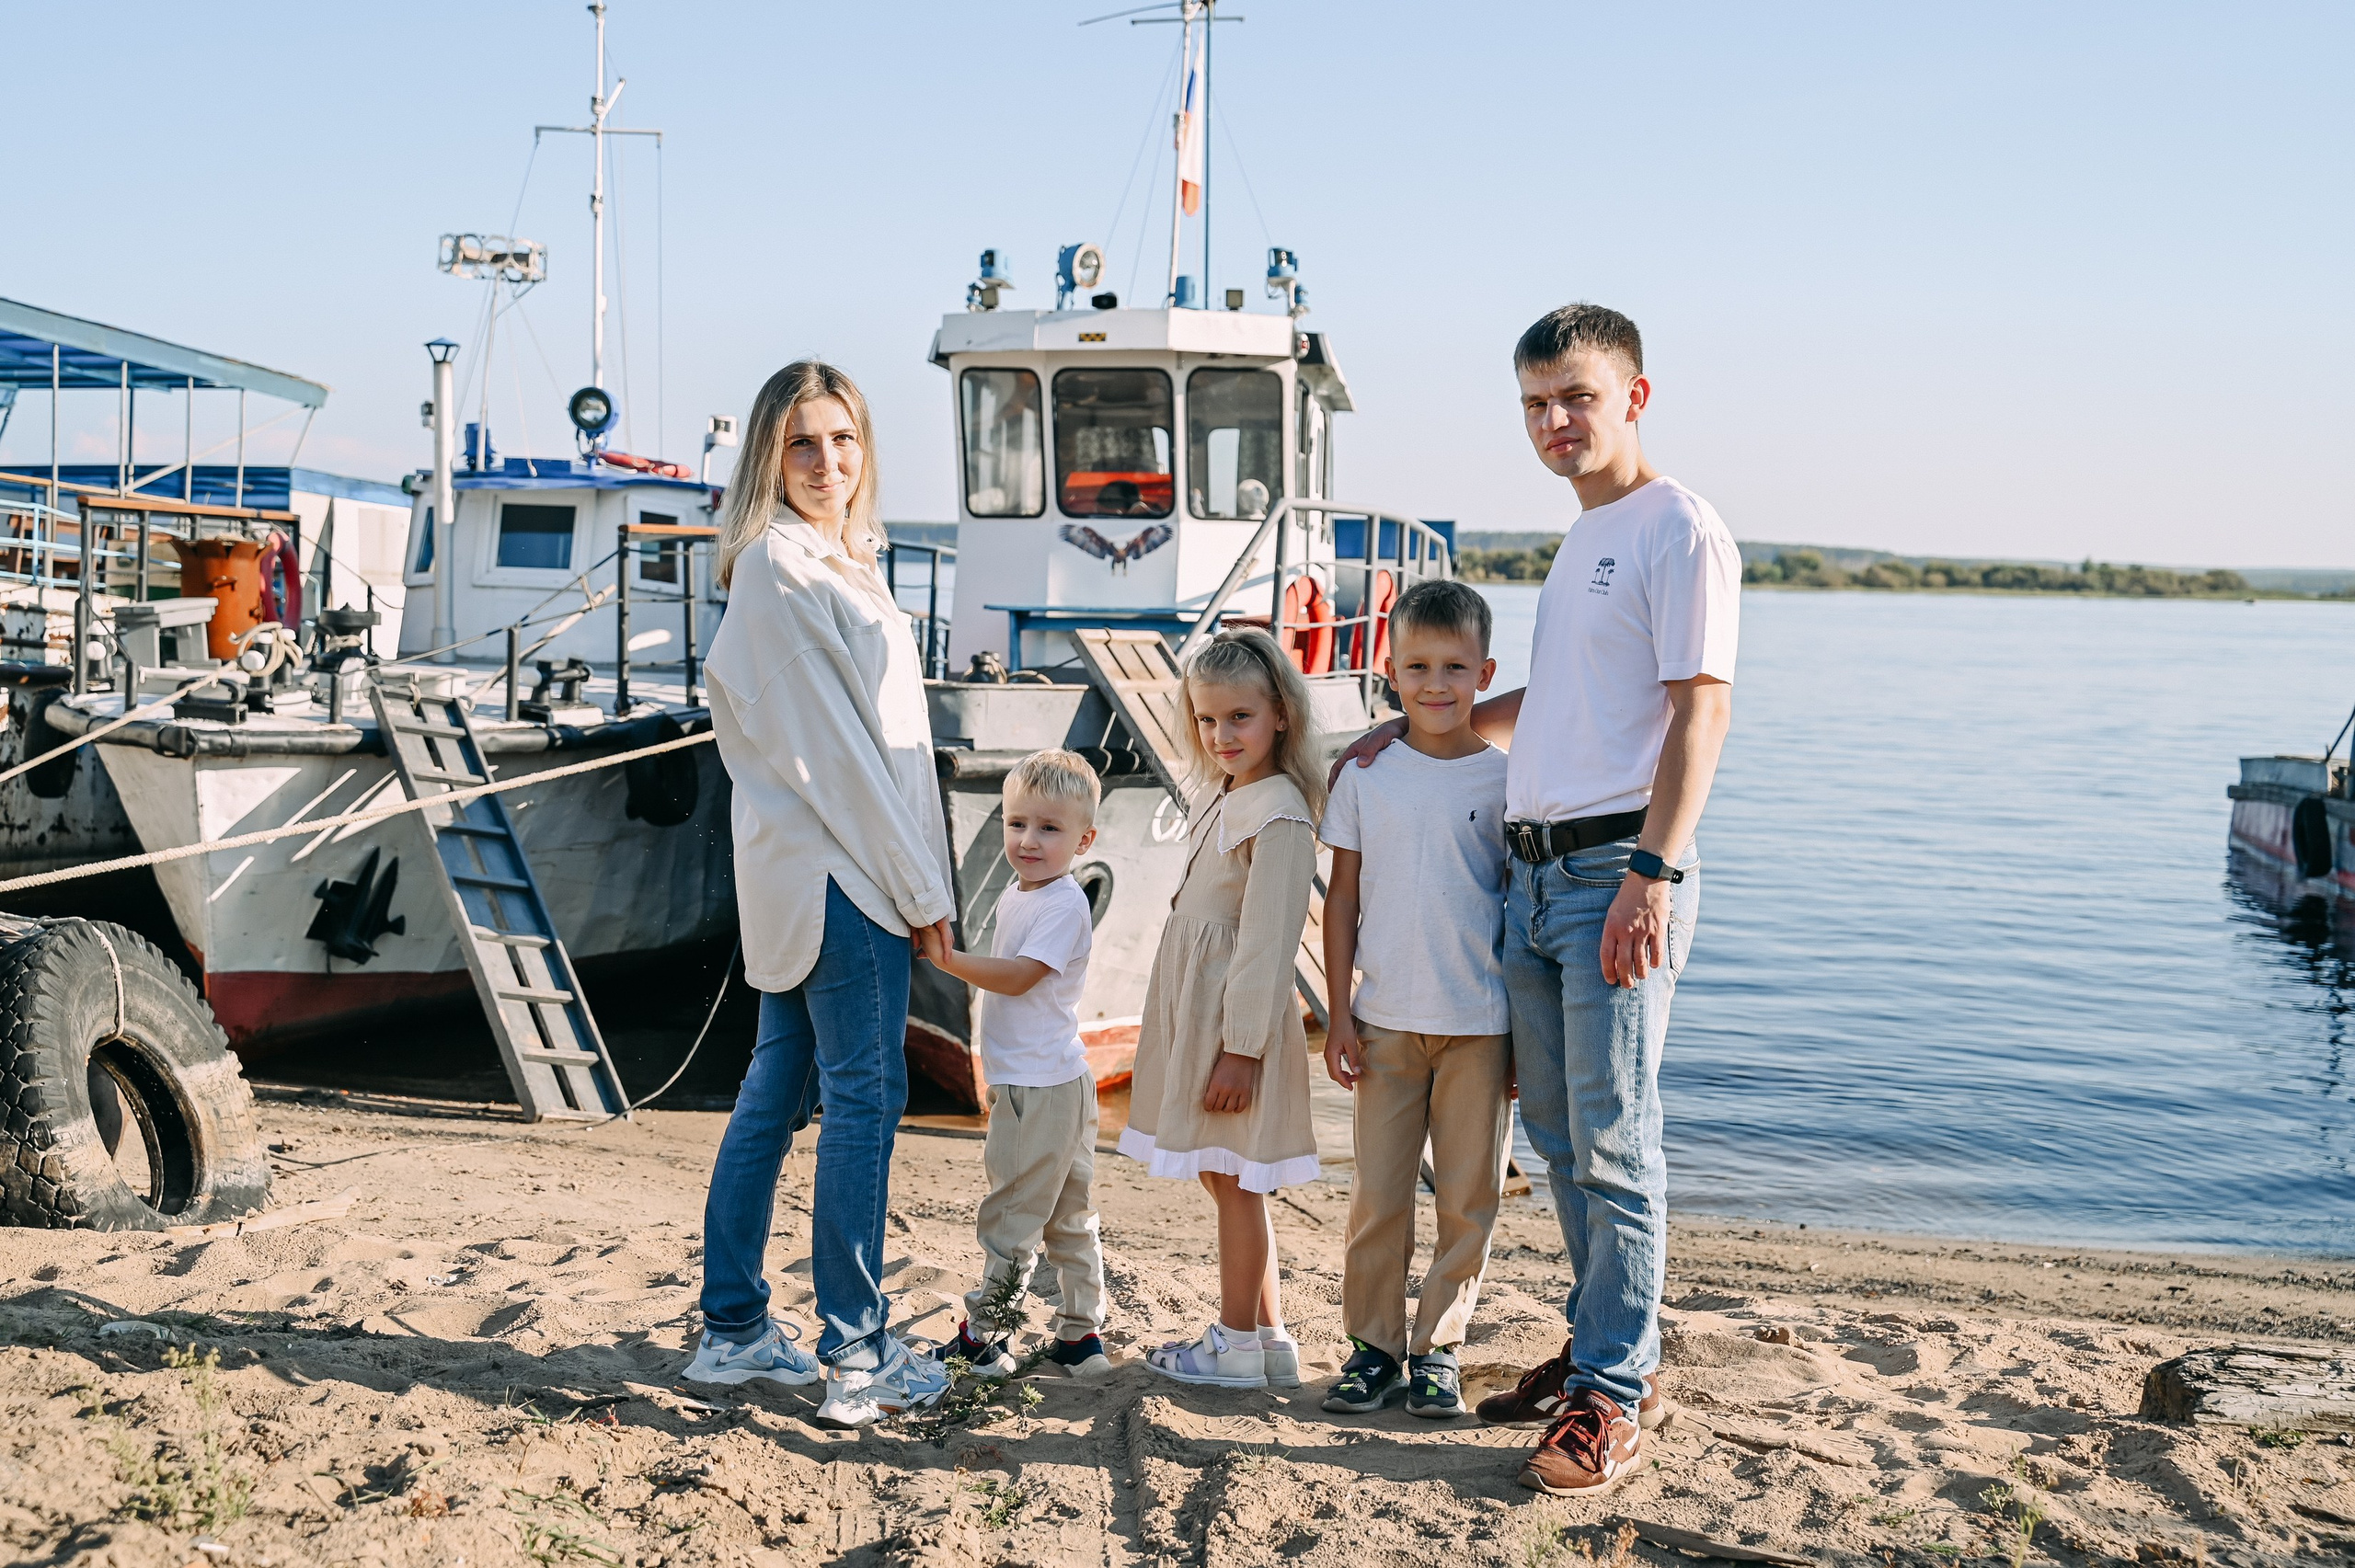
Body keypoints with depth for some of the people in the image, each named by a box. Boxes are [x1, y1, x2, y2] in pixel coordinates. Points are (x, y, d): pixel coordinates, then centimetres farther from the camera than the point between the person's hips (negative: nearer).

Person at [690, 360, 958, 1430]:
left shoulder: (832, 559, 17)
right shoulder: (784, 565, -13)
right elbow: (835, 742, -16)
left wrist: (911, 875, 15)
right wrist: (920, 887, -13)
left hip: (800, 867, 10)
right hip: (838, 869, -10)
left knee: (779, 1087, 13)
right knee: (863, 1095, -4)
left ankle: (734, 1331, 22)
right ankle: (857, 1361, 3)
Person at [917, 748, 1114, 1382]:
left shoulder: (1064, 906, -16)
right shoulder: (1015, 897, 13)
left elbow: (1018, 977, -23)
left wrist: (949, 961, -28)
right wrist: (997, 1073, 22)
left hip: (1041, 1089, -10)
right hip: (1024, 1080, 10)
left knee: (1011, 1216, 0)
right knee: (1067, 1216, 14)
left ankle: (983, 1336, 9)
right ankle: (1081, 1335, 22)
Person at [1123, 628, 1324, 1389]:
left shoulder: (1279, 814, -17)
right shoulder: (1219, 800, 12)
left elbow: (1267, 942, -20)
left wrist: (1240, 1048, -21)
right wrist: (1163, 1014, 19)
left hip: (1239, 1015, -10)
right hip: (1194, 1010, 10)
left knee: (1234, 1179, 0)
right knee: (1226, 1177, 15)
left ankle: (1237, 1346, 12)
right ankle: (1267, 1335, 25)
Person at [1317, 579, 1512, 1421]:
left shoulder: (1505, 778, -1)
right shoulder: (1366, 774, 2)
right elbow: (1343, 898, 5)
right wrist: (1339, 1014, 1)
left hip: (1480, 1025, 0)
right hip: (1387, 1019, 1)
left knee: (1467, 1198, 5)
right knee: (1378, 1193, 6)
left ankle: (1438, 1347, 19)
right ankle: (1373, 1344, 19)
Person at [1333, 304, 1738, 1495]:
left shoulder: (1678, 529, -7)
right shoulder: (1581, 539, 20)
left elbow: (1700, 709, -15)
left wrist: (1652, 873, -23)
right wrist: (1421, 725, 30)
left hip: (1618, 871, -9)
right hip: (1535, 869, 9)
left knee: (1613, 1142, -5)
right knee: (1558, 1138, 13)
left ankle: (1615, 1396, 2)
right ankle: (1602, 1350, 25)